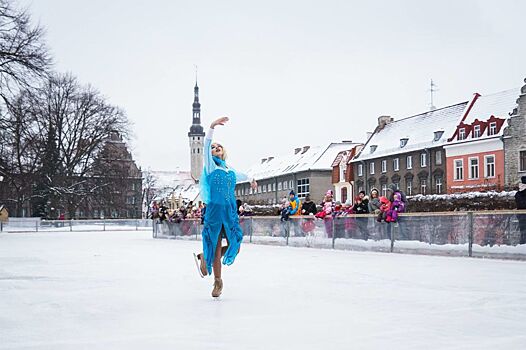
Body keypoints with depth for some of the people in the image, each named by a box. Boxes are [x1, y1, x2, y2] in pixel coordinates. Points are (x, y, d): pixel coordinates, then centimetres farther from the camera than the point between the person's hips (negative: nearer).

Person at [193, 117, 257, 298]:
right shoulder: (210, 165, 2)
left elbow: (241, 176, 39)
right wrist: (212, 126, -25)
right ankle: (218, 282, 20)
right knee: (216, 248, 0)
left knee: (235, 247, 2)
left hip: (231, 212, 5)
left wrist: (251, 179, 57)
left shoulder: (230, 170, 16)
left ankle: (204, 257, 24)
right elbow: (206, 145, -13)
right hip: (214, 210, -5)